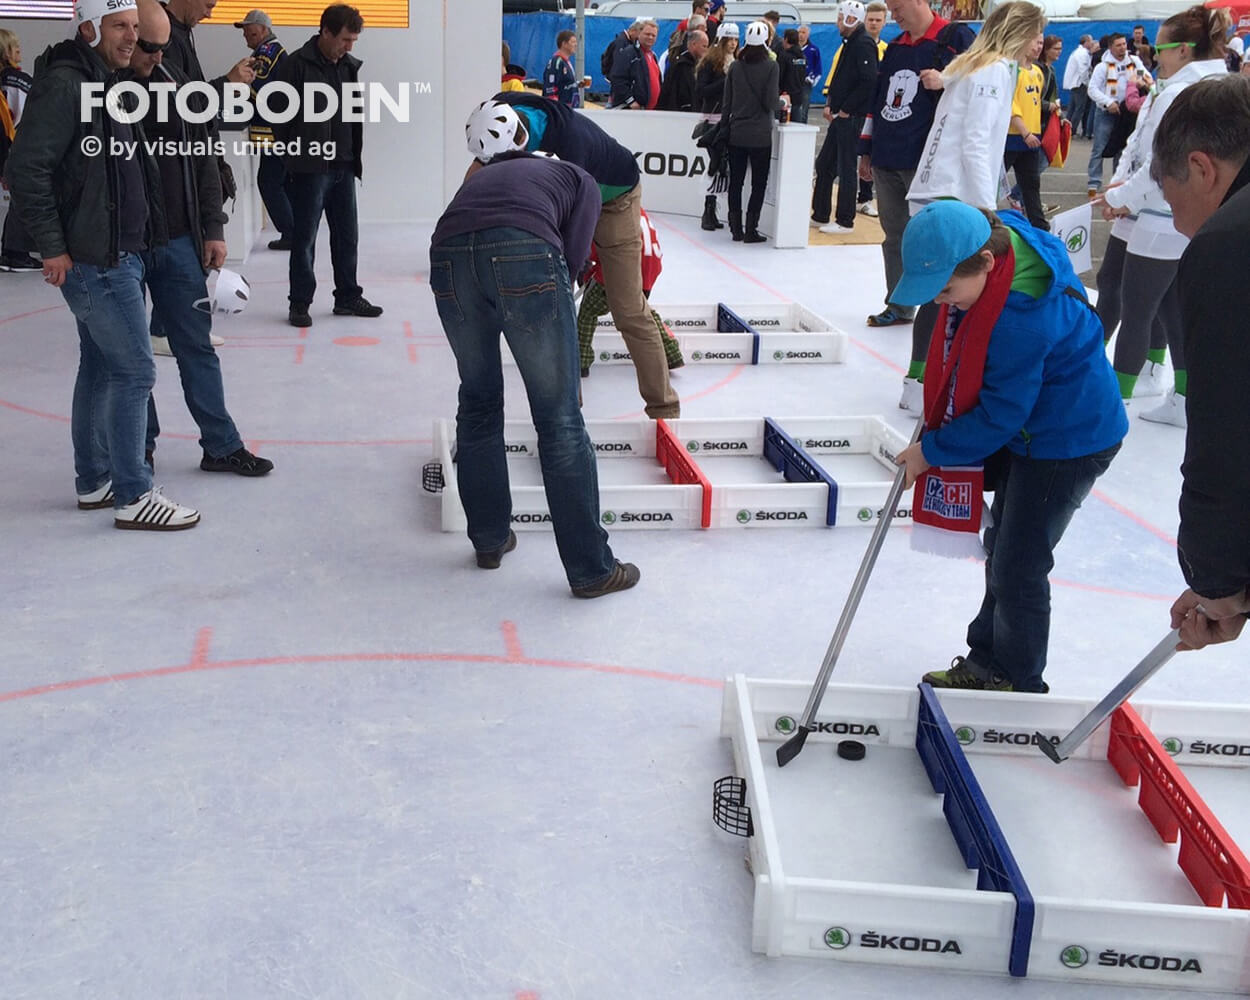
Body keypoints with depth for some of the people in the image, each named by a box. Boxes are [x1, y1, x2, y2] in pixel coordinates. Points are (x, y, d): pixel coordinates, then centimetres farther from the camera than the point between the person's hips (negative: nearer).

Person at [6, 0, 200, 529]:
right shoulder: (64, 84, -15)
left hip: (118, 255, 10)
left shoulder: (109, 85, 15)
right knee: (135, 371, -7)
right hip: (94, 261, -10)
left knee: (100, 369, 15)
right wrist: (52, 246, -17)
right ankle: (133, 497, 2)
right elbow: (25, 168, -20)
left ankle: (93, 483, 26)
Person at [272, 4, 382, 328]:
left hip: (343, 167, 6)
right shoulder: (297, 65, -11)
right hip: (310, 168, -6)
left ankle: (348, 297, 23)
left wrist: (354, 157, 11)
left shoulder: (349, 66, 9)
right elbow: (279, 113, -9)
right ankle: (300, 302, 10)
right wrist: (294, 155, -7)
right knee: (304, 238, 2)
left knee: (346, 235, 12)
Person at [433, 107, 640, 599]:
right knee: (560, 419, 4)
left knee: (478, 402, 23)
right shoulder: (578, 179, 29)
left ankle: (489, 539, 34)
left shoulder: (480, 177, 40)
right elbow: (574, 254, 12)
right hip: (525, 254, -4)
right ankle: (591, 569, 11)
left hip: (448, 254, 4)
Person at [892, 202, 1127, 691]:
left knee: (1018, 569, -1)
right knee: (1000, 547, 20)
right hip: (1026, 427, 10)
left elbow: (999, 417, -26)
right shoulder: (993, 241, -10)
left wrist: (932, 451, -14)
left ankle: (1019, 684, 19)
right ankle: (987, 660, 36)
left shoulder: (1020, 319, -36)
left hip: (1068, 442, -10)